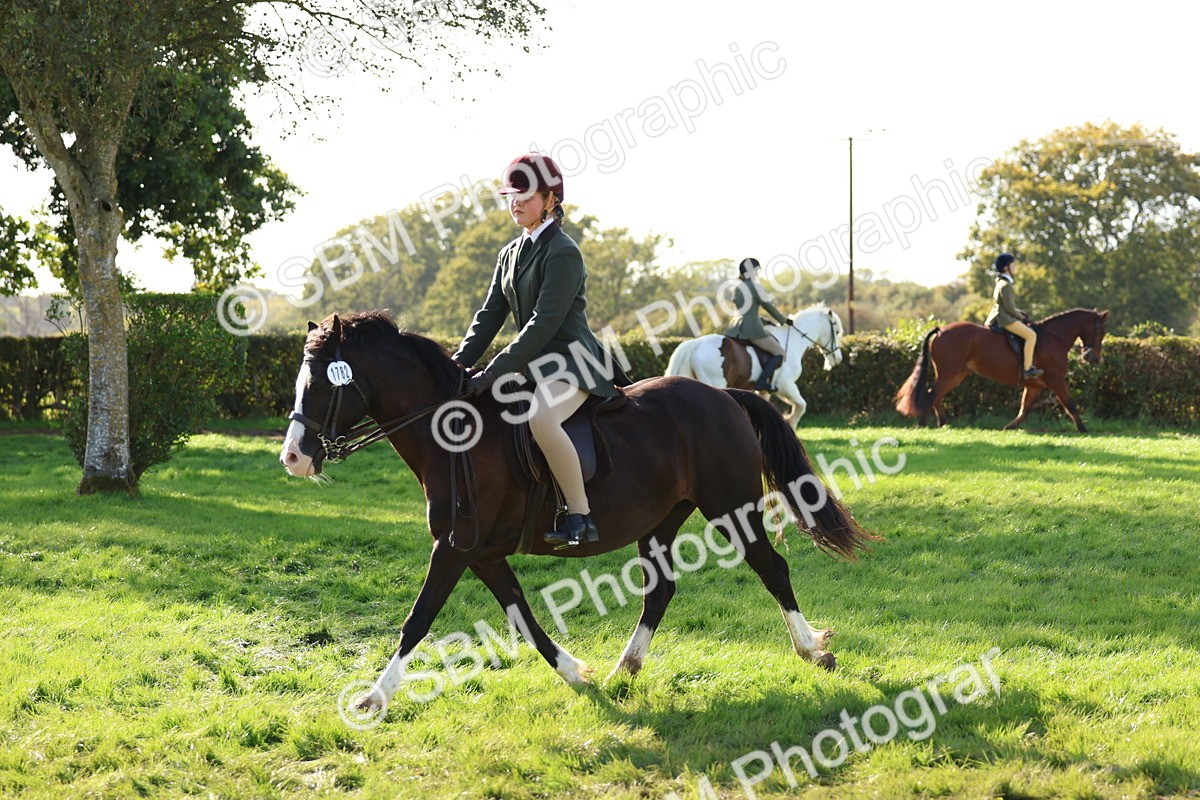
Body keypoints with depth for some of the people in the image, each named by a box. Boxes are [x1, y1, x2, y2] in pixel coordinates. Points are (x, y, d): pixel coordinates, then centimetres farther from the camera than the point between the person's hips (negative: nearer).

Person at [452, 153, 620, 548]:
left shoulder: (563, 253, -14)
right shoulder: (511, 253, 14)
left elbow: (543, 323, -22)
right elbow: (490, 315, 12)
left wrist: (492, 372, -25)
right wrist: (458, 365, -3)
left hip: (571, 358, -10)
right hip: (535, 363, 10)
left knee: (541, 417, -38)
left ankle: (579, 517, -32)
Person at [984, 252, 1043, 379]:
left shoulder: (1000, 283, 16)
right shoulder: (1005, 285, -16)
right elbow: (1009, 308, -20)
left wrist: (1020, 312, 12)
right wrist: (1022, 317, -8)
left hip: (999, 316, 11)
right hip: (1005, 319, -11)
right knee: (1031, 335, -21)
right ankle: (1027, 369, -27)